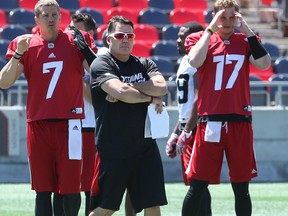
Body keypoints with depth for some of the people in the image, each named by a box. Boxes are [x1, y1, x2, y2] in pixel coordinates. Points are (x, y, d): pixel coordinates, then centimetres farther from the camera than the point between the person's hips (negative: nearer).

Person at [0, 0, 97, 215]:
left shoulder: (76, 42, 6)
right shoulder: (25, 44, 7)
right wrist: (18, 54, -12)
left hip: (69, 124, -1)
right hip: (39, 124, 1)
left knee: (71, 188, -3)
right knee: (43, 190, 2)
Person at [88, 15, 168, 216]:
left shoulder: (144, 64, 13)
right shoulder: (101, 64, -4)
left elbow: (161, 87, -7)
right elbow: (122, 92, -21)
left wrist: (129, 87, -14)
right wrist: (150, 98, -7)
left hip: (145, 145, 5)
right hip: (113, 148, -5)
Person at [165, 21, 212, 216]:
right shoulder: (186, 61, 19)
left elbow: (199, 99, -20)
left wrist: (186, 132, -22)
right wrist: (175, 134, 23)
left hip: (196, 128, -10)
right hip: (186, 128, 10)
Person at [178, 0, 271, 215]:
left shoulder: (246, 41, 9)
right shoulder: (199, 38, 5)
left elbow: (264, 64, -8)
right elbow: (195, 61, -16)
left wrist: (248, 30, -8)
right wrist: (211, 28, -11)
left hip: (240, 122, 2)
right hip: (210, 122, -2)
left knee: (241, 187, 7)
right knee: (198, 186, -3)